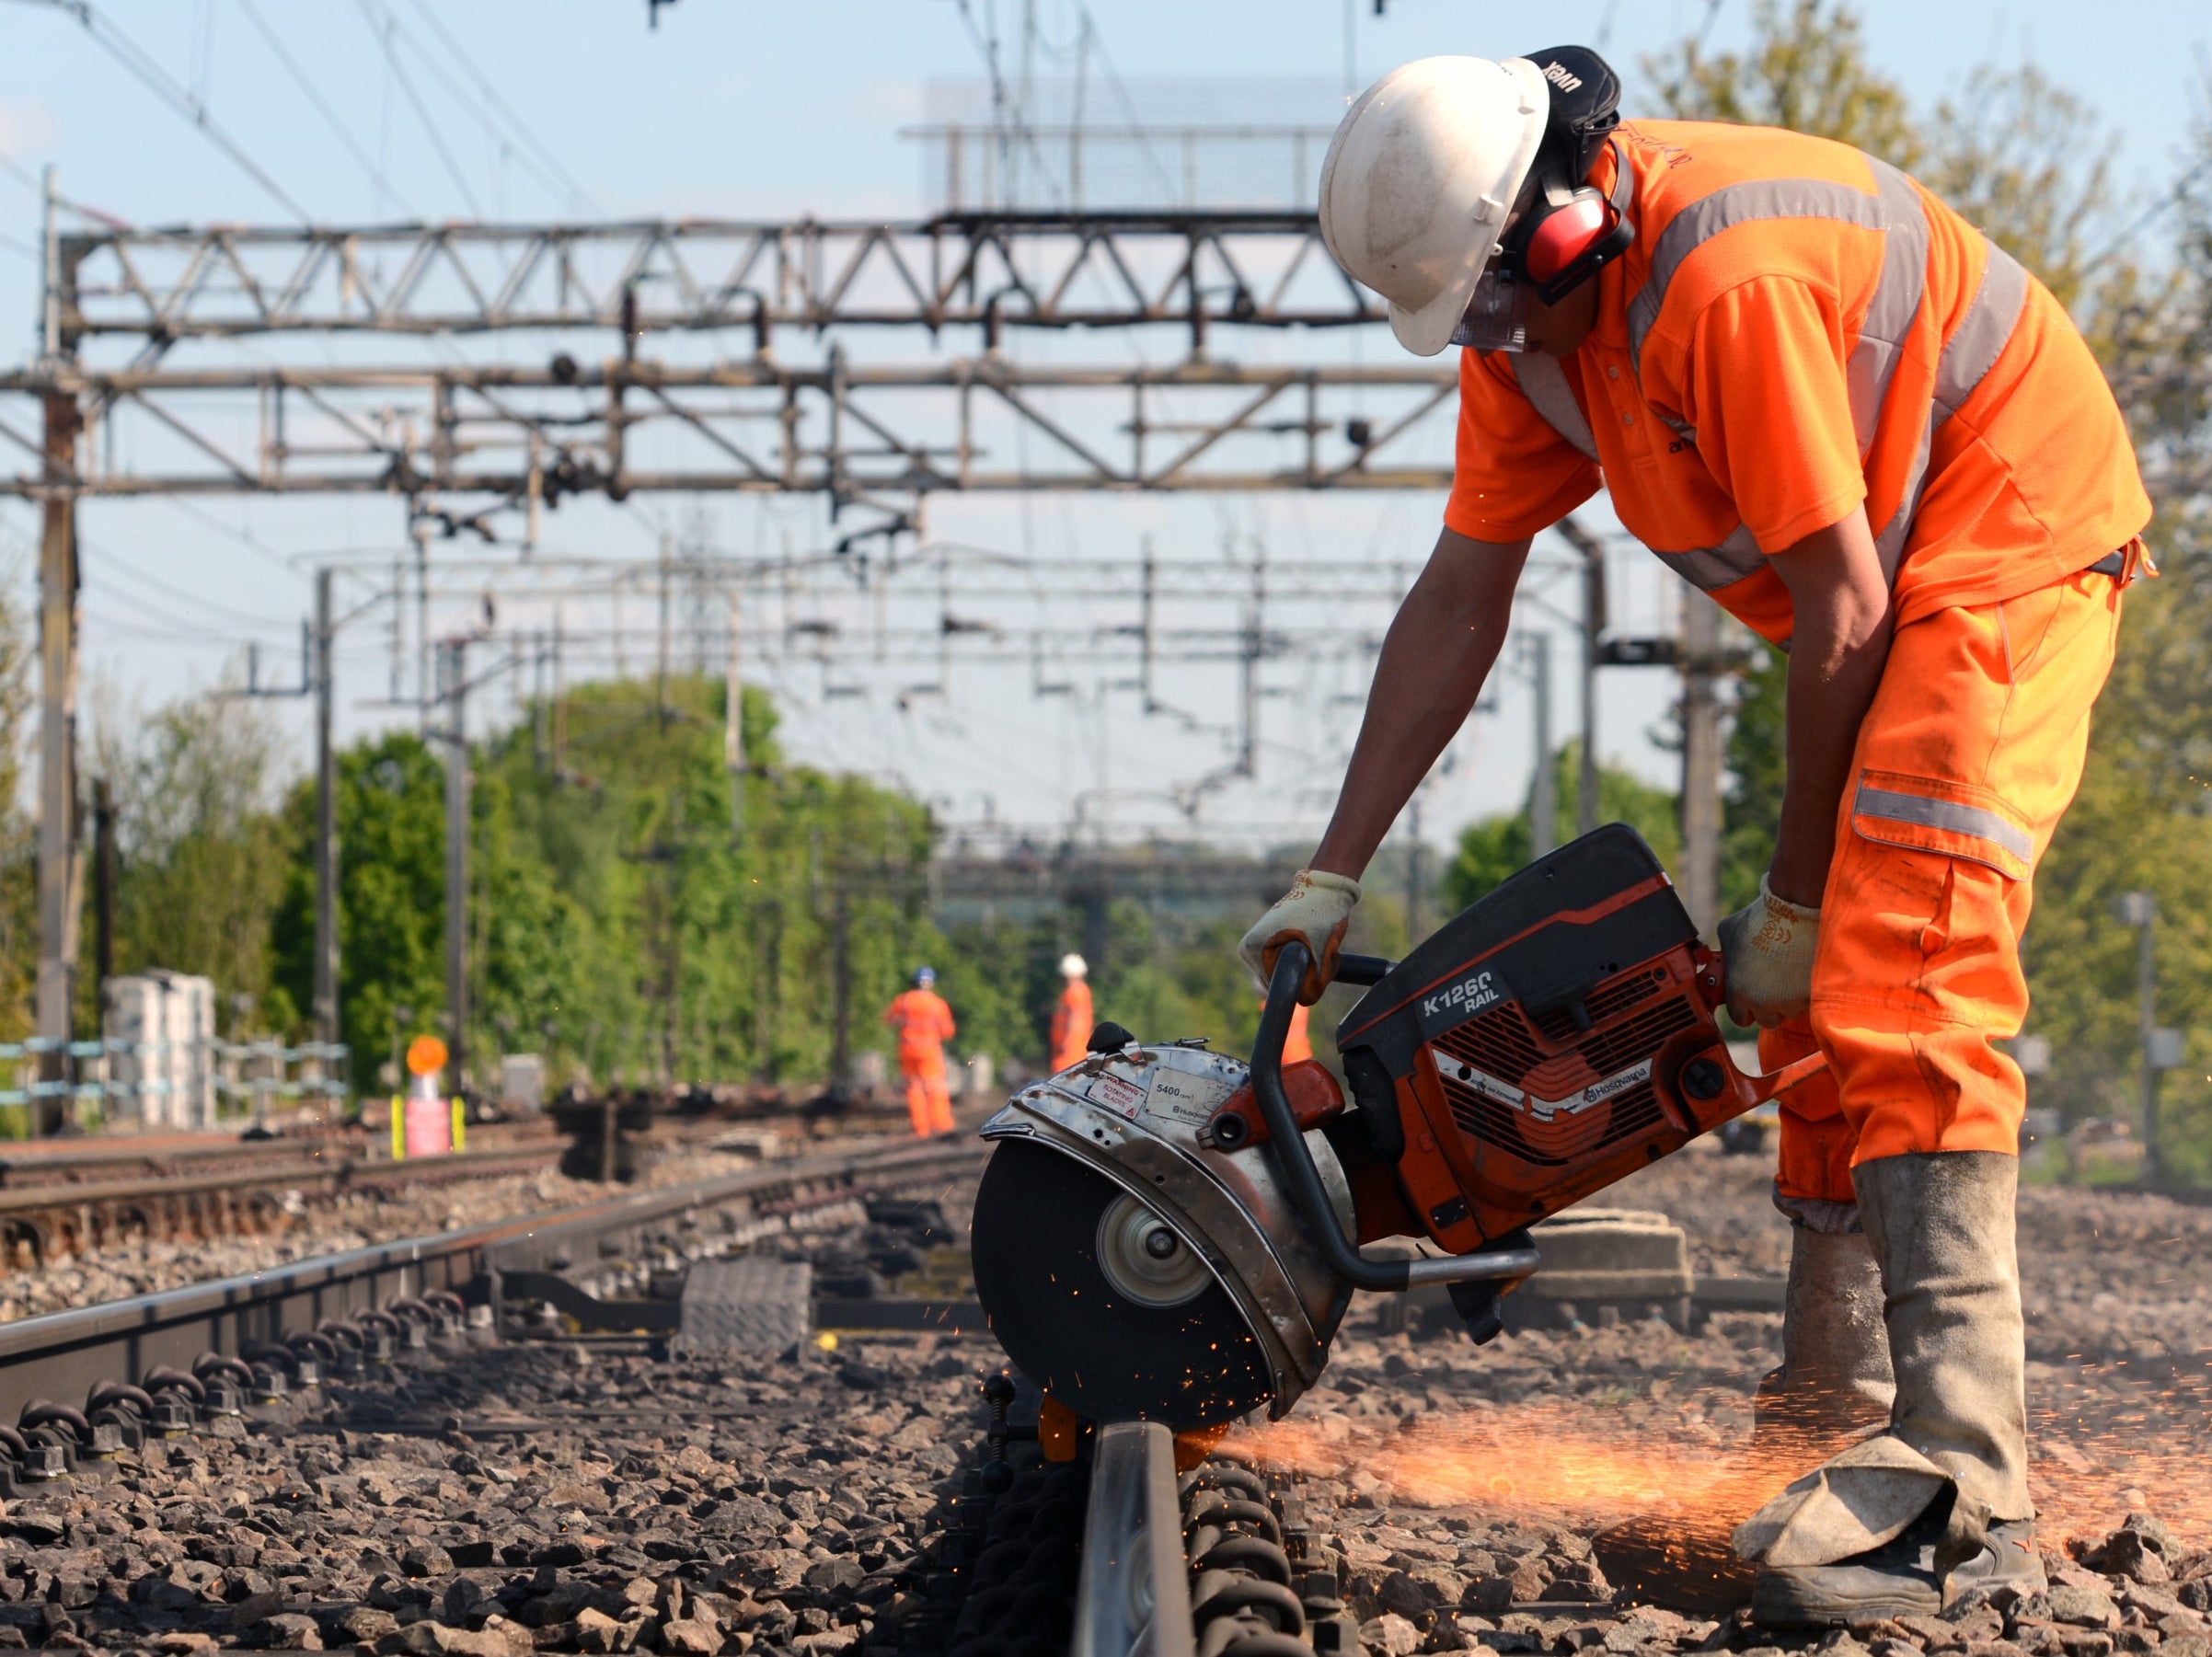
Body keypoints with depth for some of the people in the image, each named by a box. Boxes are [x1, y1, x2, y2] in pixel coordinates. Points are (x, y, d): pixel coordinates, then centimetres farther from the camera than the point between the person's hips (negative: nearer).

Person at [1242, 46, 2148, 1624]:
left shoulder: (1727, 280, -31)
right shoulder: (1533, 310, -2)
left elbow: (1844, 609, -25)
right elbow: (1460, 599, 4)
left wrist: (1793, 901, -15)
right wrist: (1333, 876, 4)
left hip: (2007, 536, -10)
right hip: (1892, 576, 10)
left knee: (1896, 971, -24)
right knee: (1821, 972, 14)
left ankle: (1962, 1478, -33)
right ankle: (1835, 1391, 25)